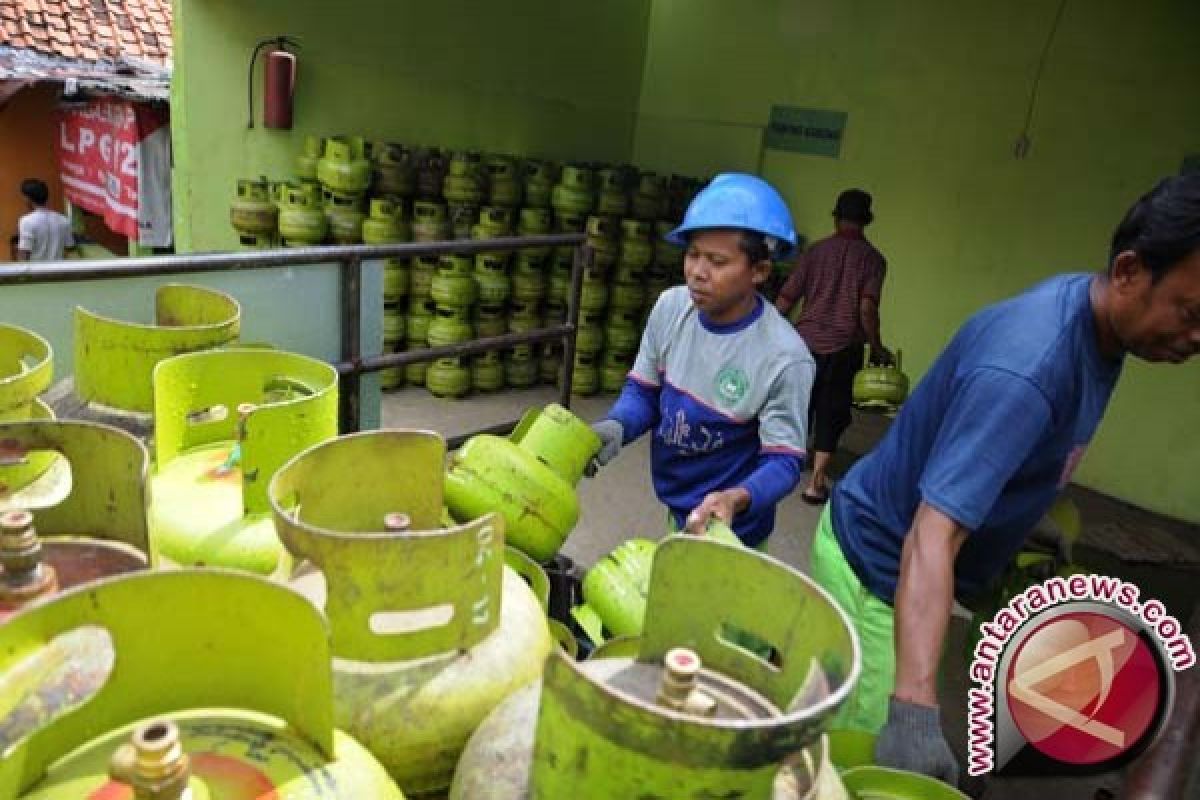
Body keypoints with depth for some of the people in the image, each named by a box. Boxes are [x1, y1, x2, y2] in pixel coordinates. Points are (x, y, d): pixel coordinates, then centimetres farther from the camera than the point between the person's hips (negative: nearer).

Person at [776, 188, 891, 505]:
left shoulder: (816, 250, 5)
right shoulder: (872, 258, -3)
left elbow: (785, 298, 2)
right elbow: (867, 308, -14)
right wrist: (876, 348, -4)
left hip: (805, 341, 3)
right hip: (843, 347, -2)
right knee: (831, 412, 7)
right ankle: (816, 482, 6)